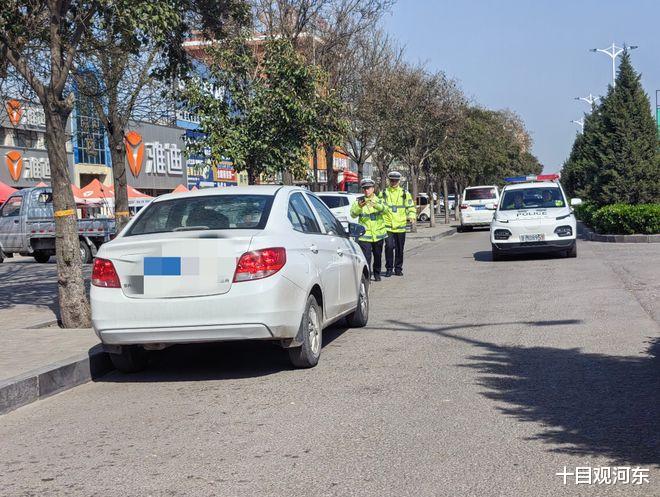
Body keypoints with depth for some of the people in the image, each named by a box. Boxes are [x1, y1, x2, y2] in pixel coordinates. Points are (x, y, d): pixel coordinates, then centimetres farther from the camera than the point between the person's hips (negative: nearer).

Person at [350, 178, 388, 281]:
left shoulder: (379, 200, 3)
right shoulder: (359, 201, 1)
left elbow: (384, 209, -19)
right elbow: (353, 213, -15)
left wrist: (375, 205, -40)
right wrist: (359, 206, -36)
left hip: (378, 234, 2)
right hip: (364, 234, -2)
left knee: (378, 256, 15)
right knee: (366, 257, -12)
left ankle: (377, 274, 33)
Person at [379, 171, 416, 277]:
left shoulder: (405, 194, 10)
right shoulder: (383, 193, 7)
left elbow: (411, 207, 12)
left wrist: (411, 216, -6)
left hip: (401, 226, 2)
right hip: (388, 226, -1)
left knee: (399, 248, 8)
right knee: (389, 246, -12)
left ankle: (398, 268, 20)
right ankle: (389, 268, 0)